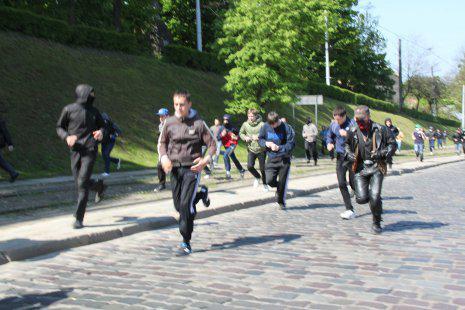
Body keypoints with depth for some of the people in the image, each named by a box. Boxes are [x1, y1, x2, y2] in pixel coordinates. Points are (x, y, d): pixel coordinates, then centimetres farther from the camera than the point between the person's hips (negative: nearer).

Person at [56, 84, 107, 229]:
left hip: (90, 150, -1)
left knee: (82, 183, -10)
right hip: (75, 150, 1)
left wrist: (100, 132, -2)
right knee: (79, 182, 7)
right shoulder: (68, 109, 3)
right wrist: (66, 137, -10)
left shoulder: (94, 111, 9)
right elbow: (59, 127, 10)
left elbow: (102, 125, 21)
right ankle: (99, 186, 41)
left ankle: (79, 218, -5)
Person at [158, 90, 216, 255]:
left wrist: (206, 160, -18)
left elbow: (212, 144, -2)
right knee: (178, 205, 11)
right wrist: (164, 157, -5)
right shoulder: (169, 122, 2)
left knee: (186, 204, -13)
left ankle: (186, 242, -1)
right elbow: (162, 142, 14)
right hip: (175, 168, 4)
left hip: (192, 168, -4)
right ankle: (201, 193, 40)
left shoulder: (198, 123, -7)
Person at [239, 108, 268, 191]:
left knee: (262, 168, 5)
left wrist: (259, 137, -25)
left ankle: (265, 184, 29)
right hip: (251, 150, 2)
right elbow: (241, 133, 12)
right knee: (250, 166, -13)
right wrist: (245, 137, -8)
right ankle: (257, 177, 20)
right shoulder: (245, 124, -2)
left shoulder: (262, 124, -13)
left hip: (261, 150, -2)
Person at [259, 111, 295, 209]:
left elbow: (291, 144, -13)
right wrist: (265, 143, -12)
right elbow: (260, 139, 10)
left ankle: (281, 202, 24)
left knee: (282, 182, 2)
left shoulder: (287, 128, -12)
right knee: (269, 180, -12)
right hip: (271, 158, 2)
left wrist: (279, 148, -24)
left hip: (284, 159, -2)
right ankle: (279, 188, 24)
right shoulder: (265, 126, -3)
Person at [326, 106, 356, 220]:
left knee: (353, 184, 1)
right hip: (340, 157, 5)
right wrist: (329, 143, 3)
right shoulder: (333, 125, 4)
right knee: (341, 183, -4)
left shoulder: (352, 124, -13)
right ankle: (350, 210, 2)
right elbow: (329, 135, 22)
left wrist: (347, 135, -29)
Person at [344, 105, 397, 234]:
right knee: (361, 198, -9)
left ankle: (376, 223, 12)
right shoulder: (353, 131, 5)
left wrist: (382, 153, -12)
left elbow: (392, 144, 4)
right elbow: (346, 144, 23)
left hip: (376, 167, -2)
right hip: (360, 168, 2)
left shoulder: (380, 130, -3)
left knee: (374, 197, -14)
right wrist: (349, 154, 3)